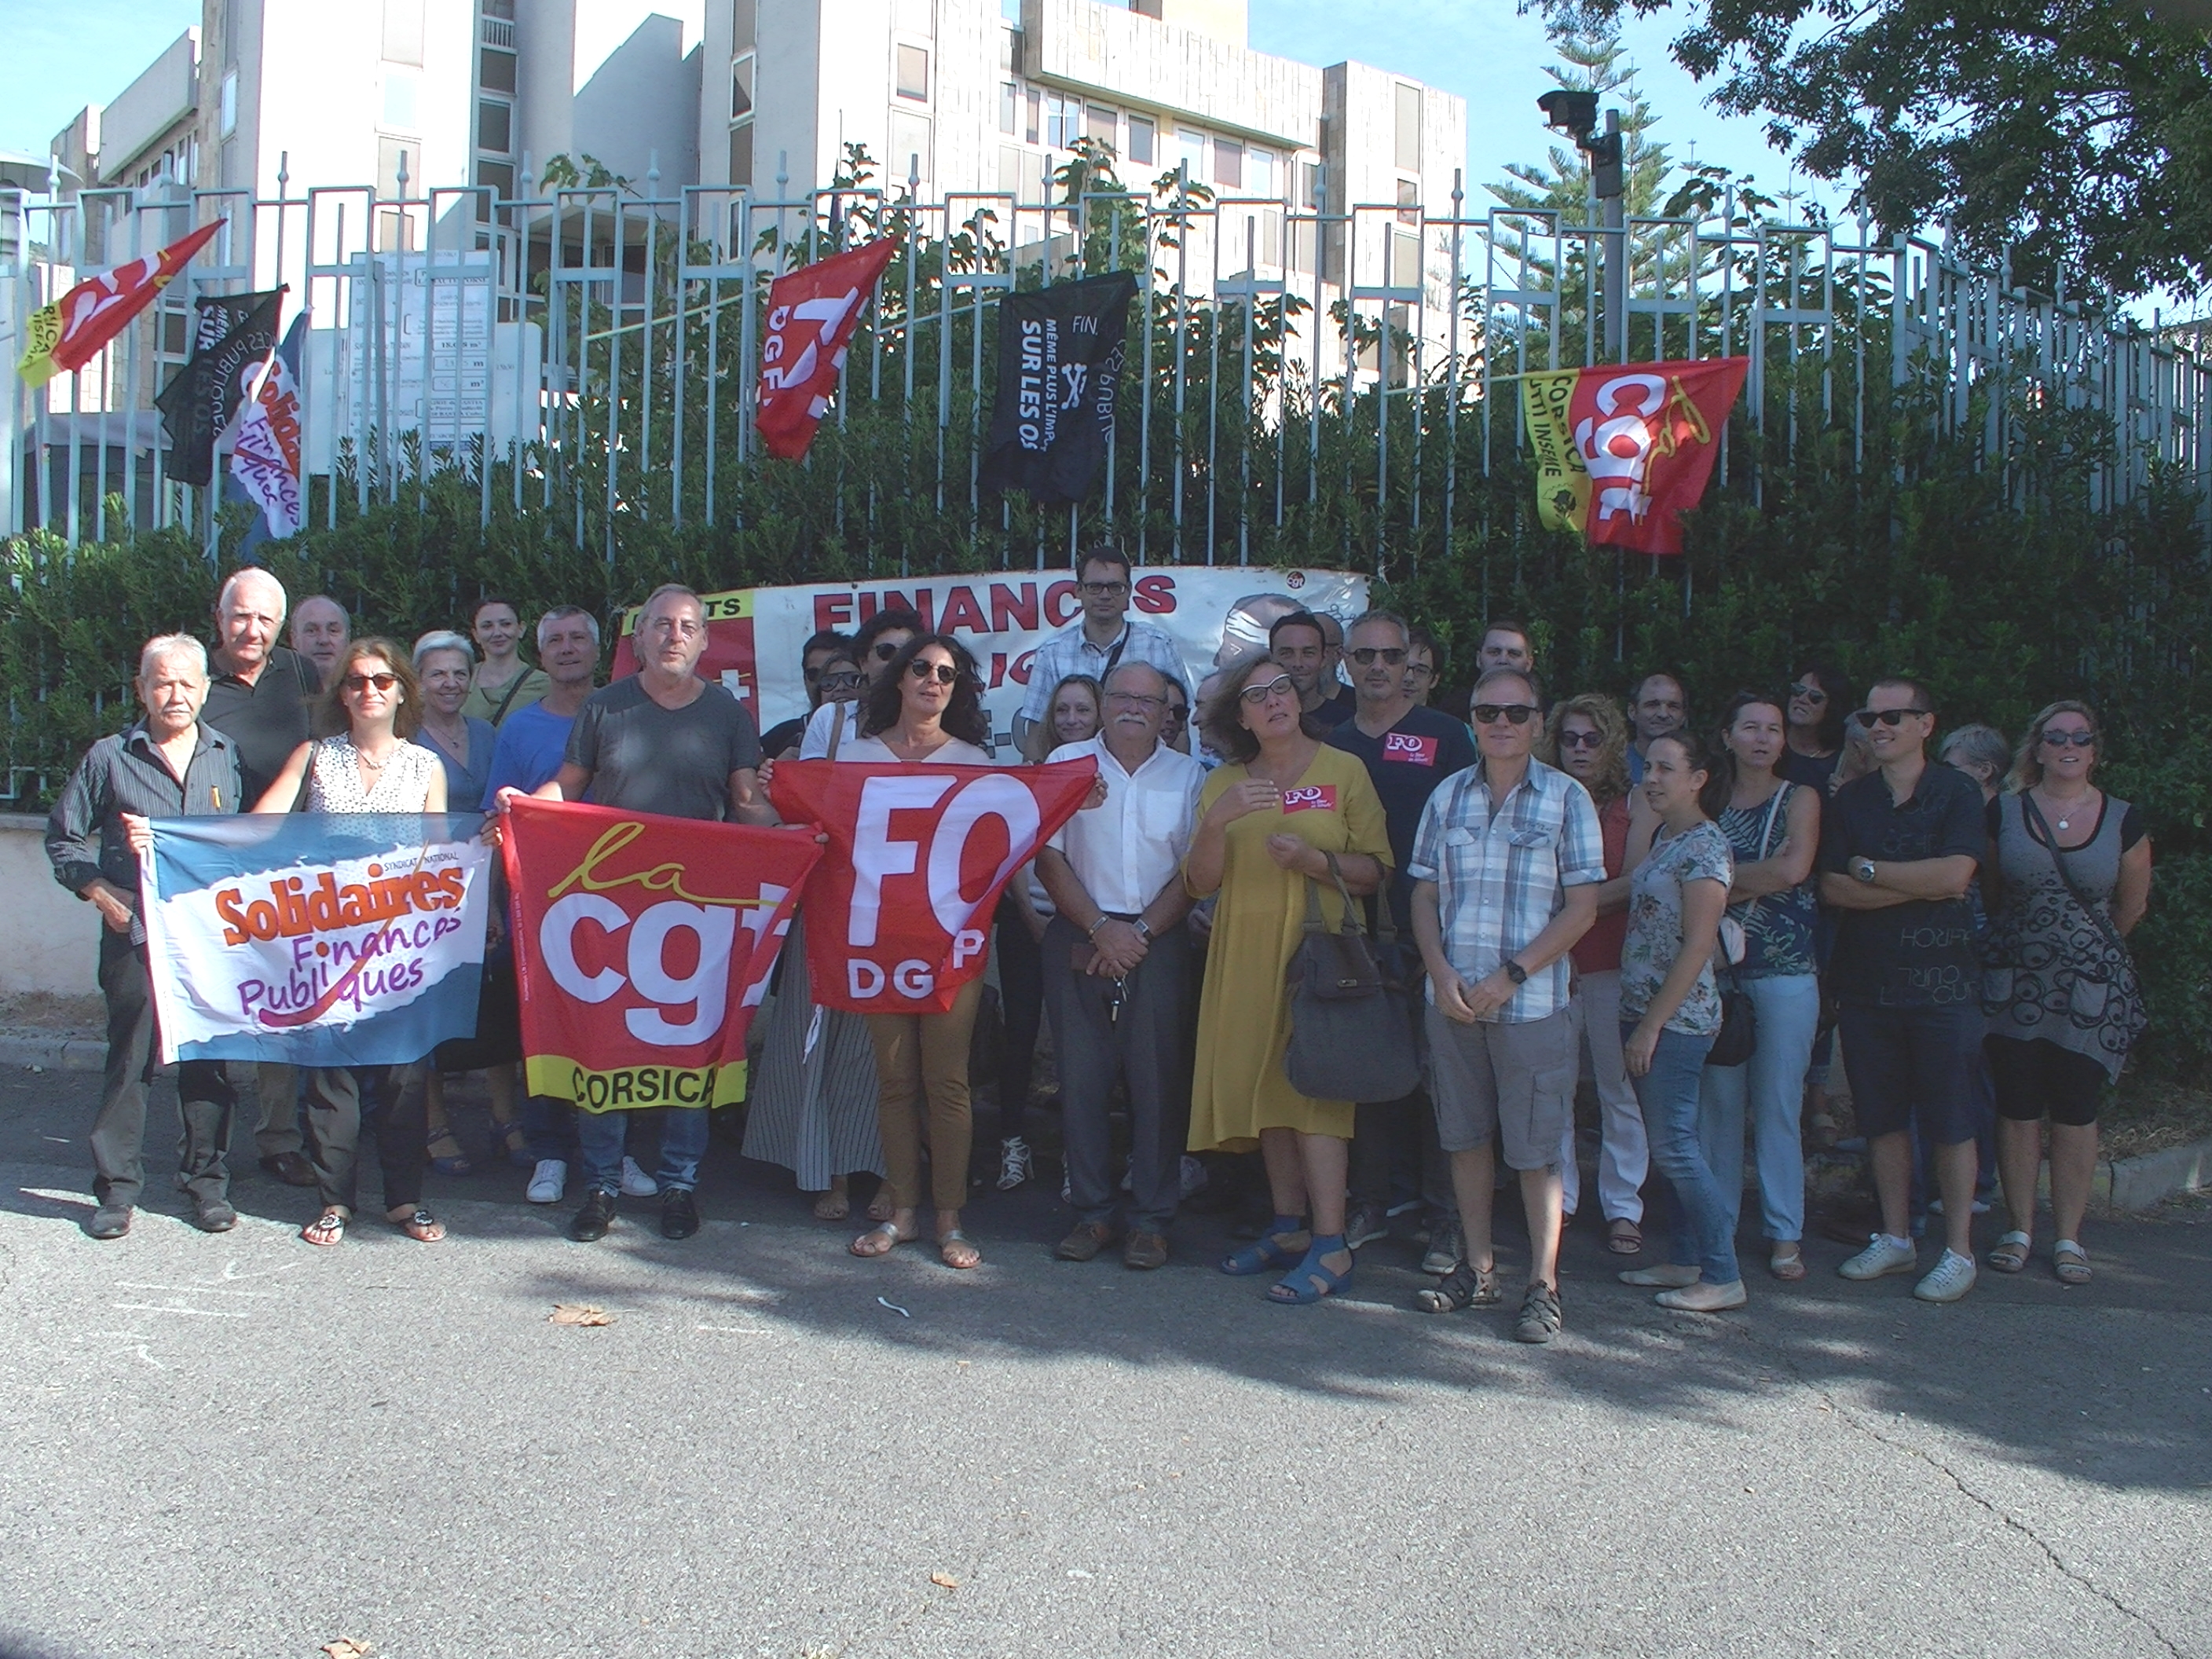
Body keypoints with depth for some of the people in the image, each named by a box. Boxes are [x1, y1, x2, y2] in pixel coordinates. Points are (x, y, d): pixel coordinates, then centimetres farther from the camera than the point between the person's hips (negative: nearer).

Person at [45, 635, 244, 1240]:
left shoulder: (226, 757, 9)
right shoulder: (109, 758, 3)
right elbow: (62, 837, 9)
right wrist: (100, 891, -4)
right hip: (135, 934, -2)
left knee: (209, 1061, 6)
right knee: (130, 1059, 1)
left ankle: (207, 1181, 16)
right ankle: (117, 1188, 11)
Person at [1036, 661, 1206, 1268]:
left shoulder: (1187, 775, 7)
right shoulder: (1066, 763, 6)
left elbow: (1194, 873, 3)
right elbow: (1049, 858, 1)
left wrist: (1141, 934, -8)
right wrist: (1100, 929, -8)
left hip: (1159, 941, 0)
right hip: (1079, 938, 0)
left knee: (1157, 1079, -1)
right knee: (1082, 1077, 1)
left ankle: (1152, 1219, 7)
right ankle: (1092, 1212, 11)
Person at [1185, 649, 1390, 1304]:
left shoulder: (1344, 770, 1)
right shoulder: (1223, 783, 11)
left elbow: (1378, 871, 0)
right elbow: (1200, 882, 3)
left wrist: (1315, 860, -17)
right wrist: (1219, 820, -13)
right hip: (1246, 954, 4)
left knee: (1314, 1083, -10)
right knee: (1263, 1083, 4)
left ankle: (1330, 1247, -8)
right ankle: (1289, 1226, 15)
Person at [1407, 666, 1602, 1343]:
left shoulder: (1566, 799, -1)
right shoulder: (1448, 797, 9)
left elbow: (1582, 907, -4)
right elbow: (1424, 895, 10)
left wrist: (1511, 975, -12)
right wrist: (1441, 972, -6)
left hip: (1531, 1002, -3)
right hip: (1453, 999, 4)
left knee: (1535, 1148, -1)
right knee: (1465, 1136, 10)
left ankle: (1543, 1284, 9)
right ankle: (1478, 1268, 23)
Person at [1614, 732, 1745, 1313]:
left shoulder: (1704, 845, -13)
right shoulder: (1662, 838, 14)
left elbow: (1698, 945, -18)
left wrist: (1651, 1026, -18)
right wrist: (1638, 1021, 13)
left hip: (1677, 1018, -9)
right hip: (1645, 1012, 9)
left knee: (1675, 1146, -7)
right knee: (1671, 1144, 13)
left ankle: (1723, 1278, 0)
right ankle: (1684, 1260, 22)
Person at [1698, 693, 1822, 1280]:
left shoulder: (1800, 799, 4)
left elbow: (1794, 869, -13)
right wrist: (1760, 875, -10)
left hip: (1785, 974, -2)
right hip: (1717, 971, 2)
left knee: (1777, 1105, 0)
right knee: (1718, 1102, 4)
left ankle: (1784, 1235, 9)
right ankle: (1717, 1226, 14)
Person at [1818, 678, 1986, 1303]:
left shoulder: (1957, 793, -1)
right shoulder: (1850, 800, 10)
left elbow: (1953, 876, -15)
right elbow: (1832, 888, -1)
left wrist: (1868, 870, -6)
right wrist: (1917, 886, -11)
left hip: (1941, 983, -4)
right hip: (1866, 981, 4)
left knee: (1950, 1122, 0)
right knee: (1881, 1118, 9)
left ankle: (1958, 1251, 9)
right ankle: (1894, 1238, 21)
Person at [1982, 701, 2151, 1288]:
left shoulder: (2123, 821, 1)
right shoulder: (2003, 812, 1)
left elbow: (2132, 907, 12)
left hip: (2093, 991, 0)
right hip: (2014, 986, 0)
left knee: (2076, 1112, 3)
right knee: (2018, 1108, 4)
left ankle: (2068, 1236, 13)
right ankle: (2020, 1228, 15)